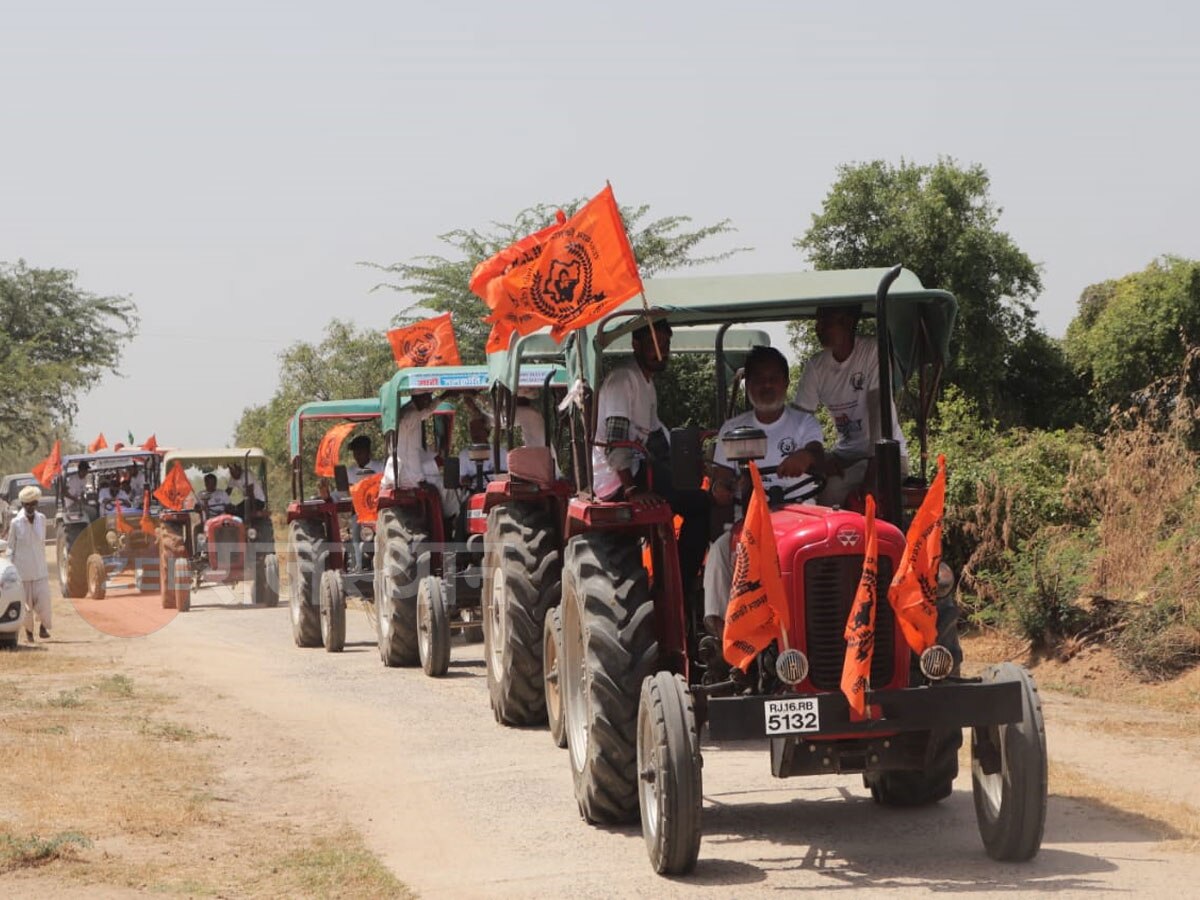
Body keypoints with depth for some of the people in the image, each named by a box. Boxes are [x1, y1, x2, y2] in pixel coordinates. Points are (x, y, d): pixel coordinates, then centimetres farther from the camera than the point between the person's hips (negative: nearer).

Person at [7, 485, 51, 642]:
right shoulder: (16, 523, -7)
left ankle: (43, 626, 11)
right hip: (22, 569, -2)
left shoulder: (42, 519, 1)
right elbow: (11, 548, 0)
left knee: (43, 598, -9)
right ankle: (28, 630, 19)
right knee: (26, 601, 4)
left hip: (39, 569, 2)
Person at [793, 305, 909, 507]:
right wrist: (821, 459, -15)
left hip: (885, 453, -5)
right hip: (845, 453, 5)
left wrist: (874, 461, -27)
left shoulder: (872, 352, -14)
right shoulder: (815, 367, 1)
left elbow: (877, 408, -20)